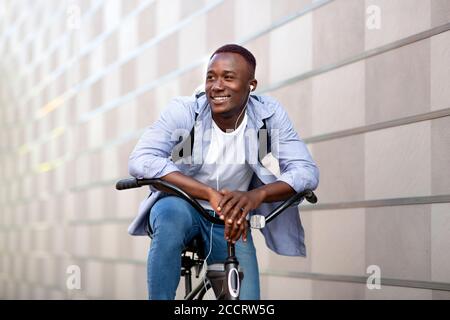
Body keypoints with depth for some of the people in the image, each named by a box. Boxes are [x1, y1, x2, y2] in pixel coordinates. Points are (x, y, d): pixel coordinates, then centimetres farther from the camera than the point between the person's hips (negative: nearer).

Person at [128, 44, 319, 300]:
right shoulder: (184, 111, -18)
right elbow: (140, 161, -31)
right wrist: (210, 194, -41)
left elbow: (308, 171, -18)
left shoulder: (269, 114, -12)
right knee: (173, 213, -38)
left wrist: (256, 195, -39)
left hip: (231, 221, 3)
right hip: (179, 205, -2)